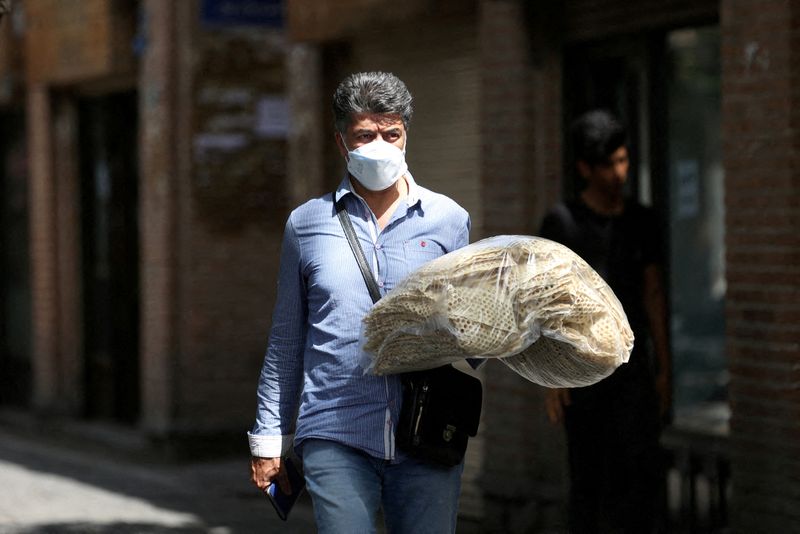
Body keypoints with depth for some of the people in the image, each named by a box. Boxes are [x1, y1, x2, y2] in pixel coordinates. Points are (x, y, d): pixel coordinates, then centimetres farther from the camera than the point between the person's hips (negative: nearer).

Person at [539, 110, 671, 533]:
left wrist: (664, 369, 8)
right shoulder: (561, 222, -4)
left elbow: (653, 296, 12)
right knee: (587, 476, 1)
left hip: (631, 367, 3)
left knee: (643, 467, -10)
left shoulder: (642, 221, 9)